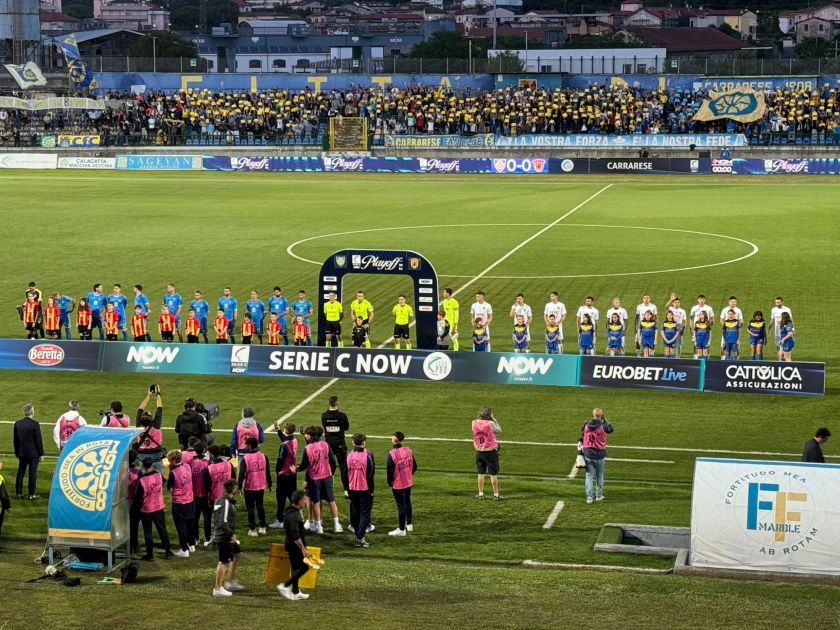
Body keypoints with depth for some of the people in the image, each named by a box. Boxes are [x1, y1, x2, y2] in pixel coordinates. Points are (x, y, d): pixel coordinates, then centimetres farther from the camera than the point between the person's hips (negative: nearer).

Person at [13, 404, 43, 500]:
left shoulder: (17, 423, 1)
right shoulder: (35, 424, -14)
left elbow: (15, 439, 8)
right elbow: (38, 440, -11)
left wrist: (17, 452, 17)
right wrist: (41, 454, -3)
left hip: (22, 453, 5)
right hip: (33, 453, -5)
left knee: (20, 473, 11)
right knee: (32, 474, 1)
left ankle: (18, 493, 15)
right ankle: (31, 494, 2)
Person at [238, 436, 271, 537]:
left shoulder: (245, 458, -16)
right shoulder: (263, 456, -3)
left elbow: (242, 474, -14)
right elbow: (268, 471, 4)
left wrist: (240, 486, -5)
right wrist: (269, 484, 15)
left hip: (249, 487, -4)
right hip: (261, 486, 4)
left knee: (250, 508, 5)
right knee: (260, 506, 18)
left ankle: (252, 529, 7)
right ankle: (262, 527, 20)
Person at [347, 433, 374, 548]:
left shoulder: (349, 456, 1)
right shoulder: (367, 456, -13)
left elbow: (346, 474, 6)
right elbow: (370, 475, -12)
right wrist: (371, 490, -3)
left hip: (353, 490, 4)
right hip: (365, 489, -4)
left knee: (355, 513, 15)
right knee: (365, 513, 1)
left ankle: (358, 537, 20)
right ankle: (360, 538, -9)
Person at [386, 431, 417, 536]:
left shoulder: (391, 454, -23)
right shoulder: (408, 450, -4)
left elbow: (389, 471, -17)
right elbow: (414, 466, 4)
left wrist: (390, 483, -2)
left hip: (397, 484, -6)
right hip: (408, 482, 6)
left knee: (400, 505, 2)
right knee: (407, 503, 22)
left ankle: (401, 529, 10)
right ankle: (409, 524, 34)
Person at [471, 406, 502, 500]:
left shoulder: (474, 423, -6)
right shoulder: (490, 423, -17)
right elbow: (499, 430, -1)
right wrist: (493, 419, 2)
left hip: (479, 451, 4)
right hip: (490, 451, -4)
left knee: (481, 473, 14)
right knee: (493, 474, 5)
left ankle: (480, 493, 18)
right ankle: (496, 494, 10)